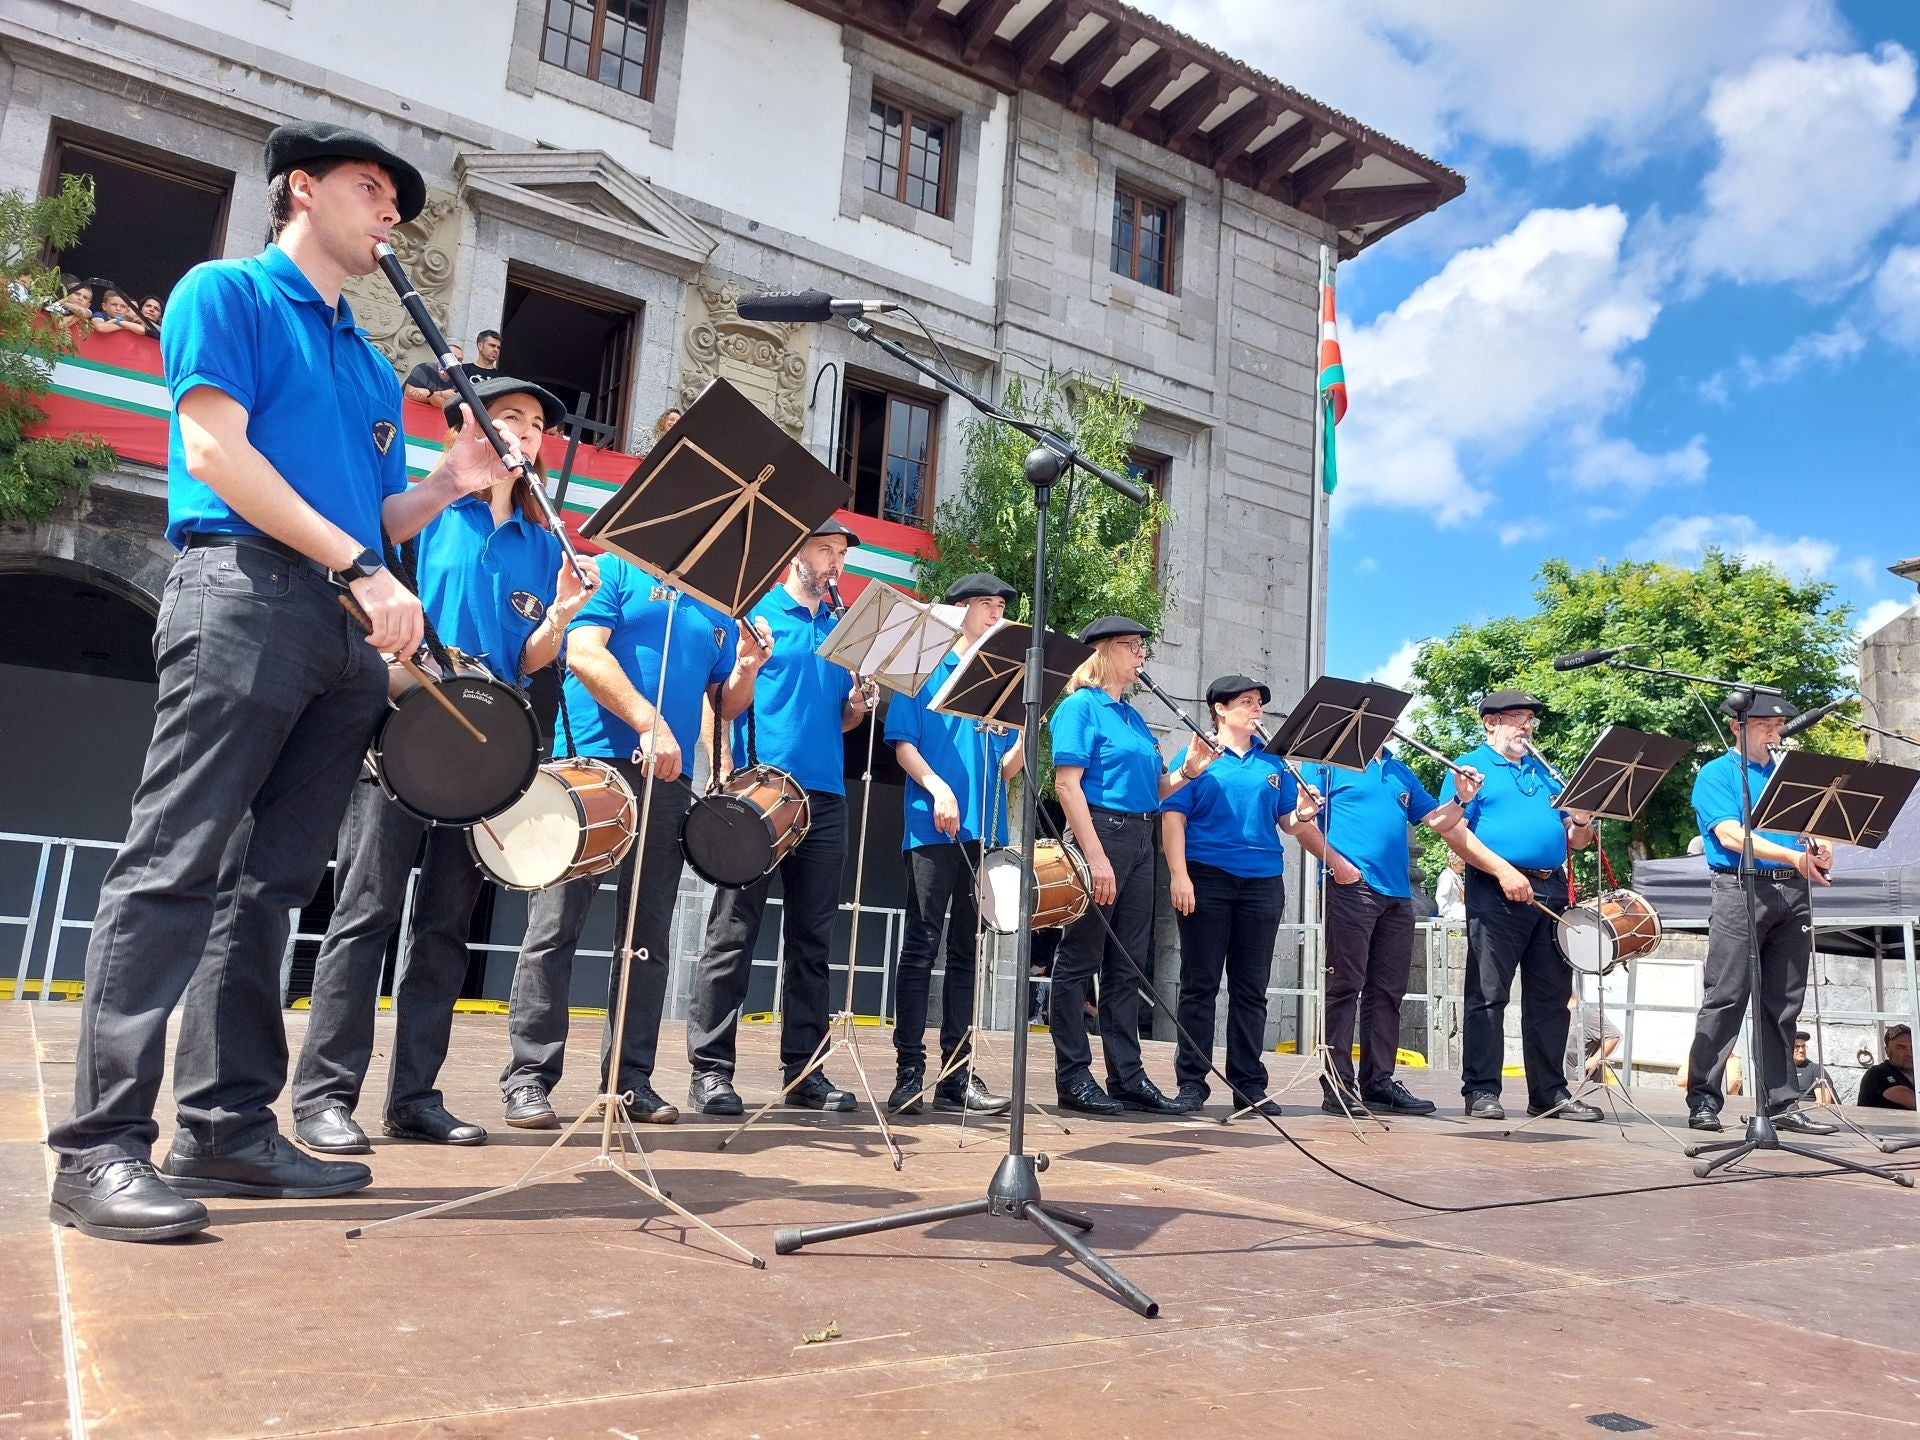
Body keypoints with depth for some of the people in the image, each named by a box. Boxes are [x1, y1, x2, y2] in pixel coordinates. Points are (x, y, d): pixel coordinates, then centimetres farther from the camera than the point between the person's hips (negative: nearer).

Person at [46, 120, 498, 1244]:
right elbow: (214, 448, -8)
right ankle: (103, 1144, -9)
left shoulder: (373, 365, 26)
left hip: (350, 631, 7)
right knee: (175, 866, -11)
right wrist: (358, 566, -14)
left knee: (272, 883, 5)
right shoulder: (226, 291, 7)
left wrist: (446, 487, 4)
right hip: (245, 590, -7)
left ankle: (230, 1124, 10)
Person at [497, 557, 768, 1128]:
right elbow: (584, 653, -8)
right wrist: (650, 723, -16)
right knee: (556, 925, -6)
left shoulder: (719, 613, 21)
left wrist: (747, 669, 0)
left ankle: (631, 1077, 12)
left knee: (649, 939, 6)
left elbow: (726, 705, 21)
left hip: (669, 780, 6)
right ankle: (529, 1077, 0)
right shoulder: (618, 571, 6)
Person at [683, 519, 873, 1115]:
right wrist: (724, 772, -16)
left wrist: (857, 703, 1)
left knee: (812, 938, 7)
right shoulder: (754, 613, 3)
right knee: (733, 932, -4)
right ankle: (710, 1068, 2)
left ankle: (802, 1067, 14)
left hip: (825, 797, 6)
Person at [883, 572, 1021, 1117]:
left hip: (985, 831, 5)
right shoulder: (925, 669, 6)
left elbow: (1005, 769, 15)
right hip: (932, 828, -5)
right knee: (921, 948, -5)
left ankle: (957, 1074, 9)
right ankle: (908, 1071, -1)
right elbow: (903, 743, -1)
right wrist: (937, 787, -16)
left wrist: (1025, 731, -4)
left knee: (966, 952, 6)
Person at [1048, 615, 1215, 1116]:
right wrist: (1095, 856, -21)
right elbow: (1067, 783, -15)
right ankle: (1073, 1078, 6)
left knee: (1128, 964, 10)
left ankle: (1128, 1076, 17)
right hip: (1101, 833, -8)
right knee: (1079, 961, -1)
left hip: (1140, 840, 8)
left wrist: (1188, 770, 1)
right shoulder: (1081, 706, -5)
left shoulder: (1133, 716, 18)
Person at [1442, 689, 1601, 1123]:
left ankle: (1550, 1092, 16)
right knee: (1487, 995, -5)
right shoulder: (1471, 767, 3)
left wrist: (1582, 822, -1)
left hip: (1551, 891, 6)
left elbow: (1575, 842, 22)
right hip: (1495, 893, -6)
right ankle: (1481, 1090, 0)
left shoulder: (1545, 771, 23)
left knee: (1551, 998, 8)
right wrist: (1503, 872, -16)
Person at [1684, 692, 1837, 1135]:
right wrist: (1792, 855, -21)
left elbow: (1807, 828, 19)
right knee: (1725, 999, -8)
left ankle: (1780, 1103, 13)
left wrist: (1818, 851, -5)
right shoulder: (1716, 774, 2)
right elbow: (1730, 835, -11)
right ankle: (1703, 1100, -5)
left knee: (1783, 1004, 7)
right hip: (1741, 888, -6)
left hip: (1792, 894, 6)